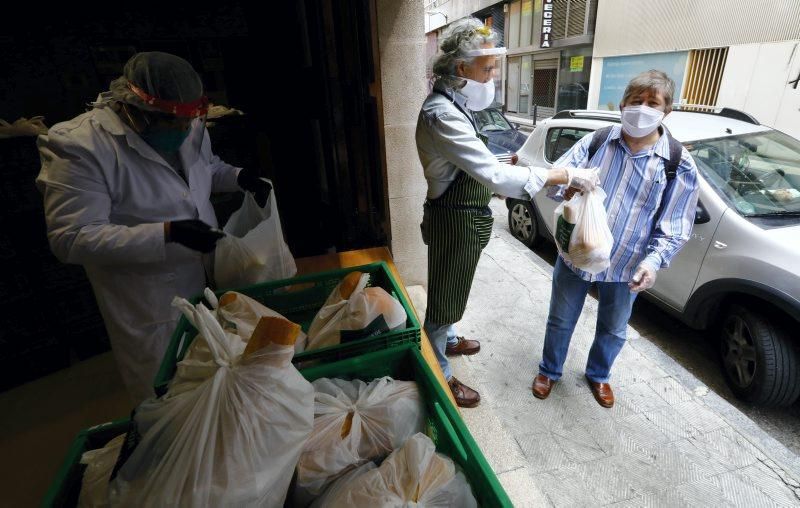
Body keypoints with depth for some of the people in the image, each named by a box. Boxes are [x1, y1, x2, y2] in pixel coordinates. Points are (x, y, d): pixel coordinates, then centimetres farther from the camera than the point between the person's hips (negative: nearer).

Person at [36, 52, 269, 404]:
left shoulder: (188, 127, -2)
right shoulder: (78, 146, -19)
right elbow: (71, 239, -21)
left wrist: (239, 177, -4)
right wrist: (168, 233, -31)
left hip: (212, 285, 6)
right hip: (151, 312, -6)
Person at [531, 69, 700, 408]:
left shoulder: (679, 165, -7)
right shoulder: (595, 141, -5)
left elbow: (674, 229, -7)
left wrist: (653, 261, -24)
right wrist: (568, 186, -34)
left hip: (625, 267, 1)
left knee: (613, 330, 21)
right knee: (560, 321, 16)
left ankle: (598, 375, 50)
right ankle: (549, 371, 42)